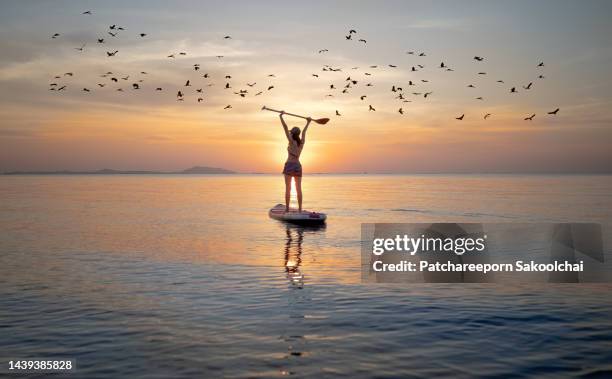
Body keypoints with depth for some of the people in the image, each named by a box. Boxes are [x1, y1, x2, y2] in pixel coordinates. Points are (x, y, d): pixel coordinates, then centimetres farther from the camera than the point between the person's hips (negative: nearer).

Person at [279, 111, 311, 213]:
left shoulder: (291, 141, -6)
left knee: (288, 188, -4)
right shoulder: (302, 142, 7)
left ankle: (287, 209, -5)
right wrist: (308, 122, 40)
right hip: (298, 166, 5)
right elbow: (304, 132, 24)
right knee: (299, 189, 4)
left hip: (289, 165, -5)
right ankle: (300, 209, 3)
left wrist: (281, 116, -4)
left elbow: (285, 127, -8)